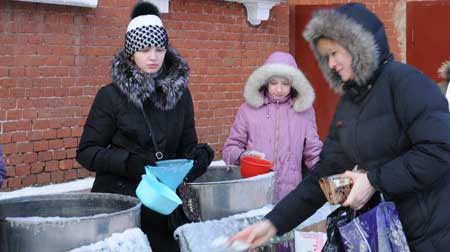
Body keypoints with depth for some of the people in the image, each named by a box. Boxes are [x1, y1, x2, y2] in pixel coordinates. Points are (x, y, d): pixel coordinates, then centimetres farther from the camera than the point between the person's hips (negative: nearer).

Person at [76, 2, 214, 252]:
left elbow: (187, 145, 12)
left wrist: (199, 156, -11)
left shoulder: (180, 92, 6)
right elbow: (86, 152, -5)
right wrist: (128, 161, -20)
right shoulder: (111, 95, -4)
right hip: (117, 201, -3)